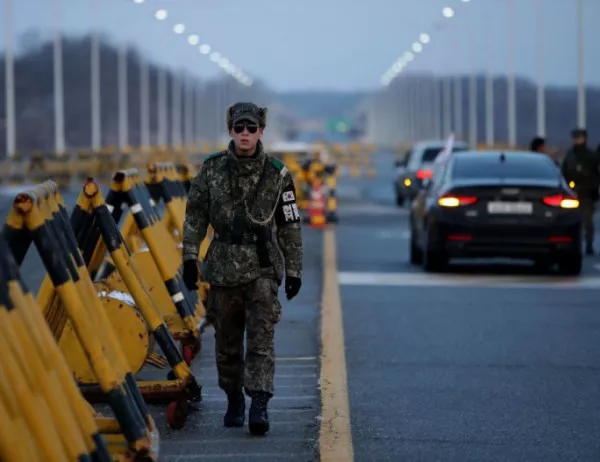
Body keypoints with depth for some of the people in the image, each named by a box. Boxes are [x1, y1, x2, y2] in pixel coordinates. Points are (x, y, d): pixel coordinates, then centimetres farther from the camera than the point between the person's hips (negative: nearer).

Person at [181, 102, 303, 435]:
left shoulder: (277, 174, -1)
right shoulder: (212, 169, 2)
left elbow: (290, 226, 5)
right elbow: (195, 215, 8)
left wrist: (294, 270, 5)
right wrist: (190, 257, 1)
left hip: (262, 269, -2)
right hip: (223, 268, 2)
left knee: (261, 339, -13)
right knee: (227, 341, 11)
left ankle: (260, 405, -19)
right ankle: (234, 401, 27)